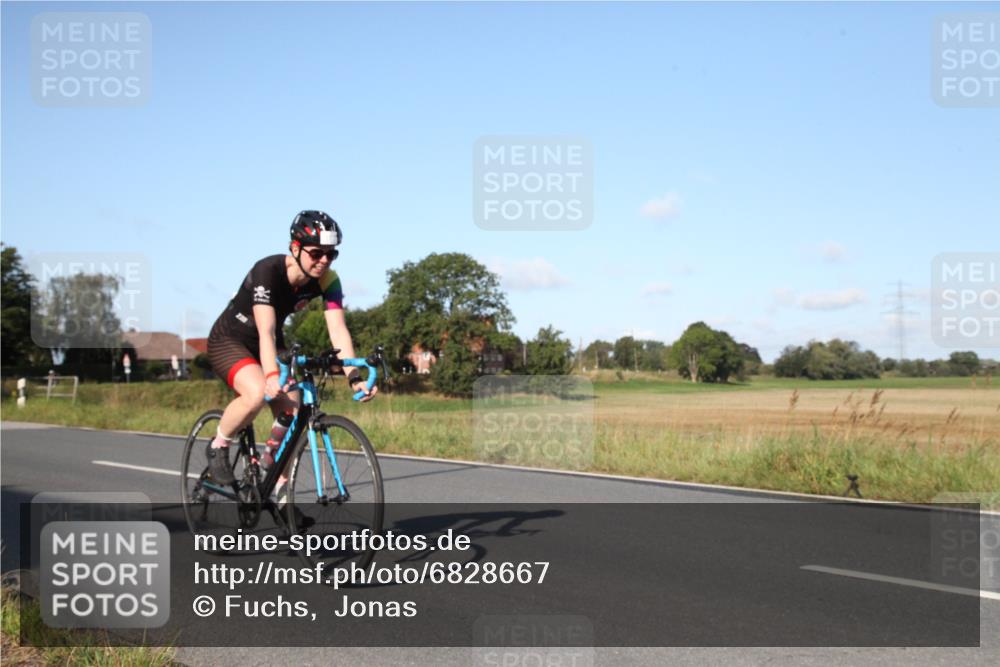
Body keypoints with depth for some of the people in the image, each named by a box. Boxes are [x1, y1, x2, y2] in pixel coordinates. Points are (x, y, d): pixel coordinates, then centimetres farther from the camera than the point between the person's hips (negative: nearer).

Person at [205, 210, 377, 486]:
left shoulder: (327, 280, -17)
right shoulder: (267, 271, -32)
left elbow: (338, 329, -26)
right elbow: (266, 331, -40)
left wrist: (354, 377, -39)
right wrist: (272, 376, -55)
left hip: (272, 344, 6)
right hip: (229, 340, -5)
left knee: (293, 416, -10)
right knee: (258, 393, -34)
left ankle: (279, 489, 11)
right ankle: (218, 447, -6)